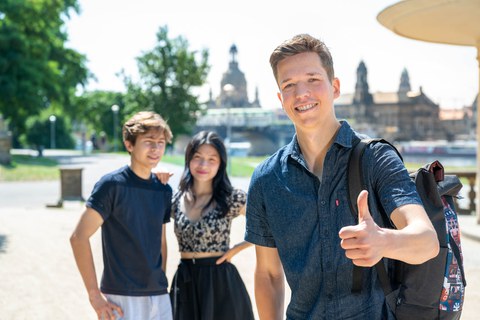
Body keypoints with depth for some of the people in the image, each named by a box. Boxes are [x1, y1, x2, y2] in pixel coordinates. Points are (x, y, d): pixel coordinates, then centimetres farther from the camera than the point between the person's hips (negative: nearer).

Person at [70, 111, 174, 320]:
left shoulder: (164, 190, 7)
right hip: (121, 298, -5)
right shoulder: (112, 185, -9)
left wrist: (162, 285, 10)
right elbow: (79, 237, -12)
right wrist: (94, 295, -14)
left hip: (159, 296, 5)